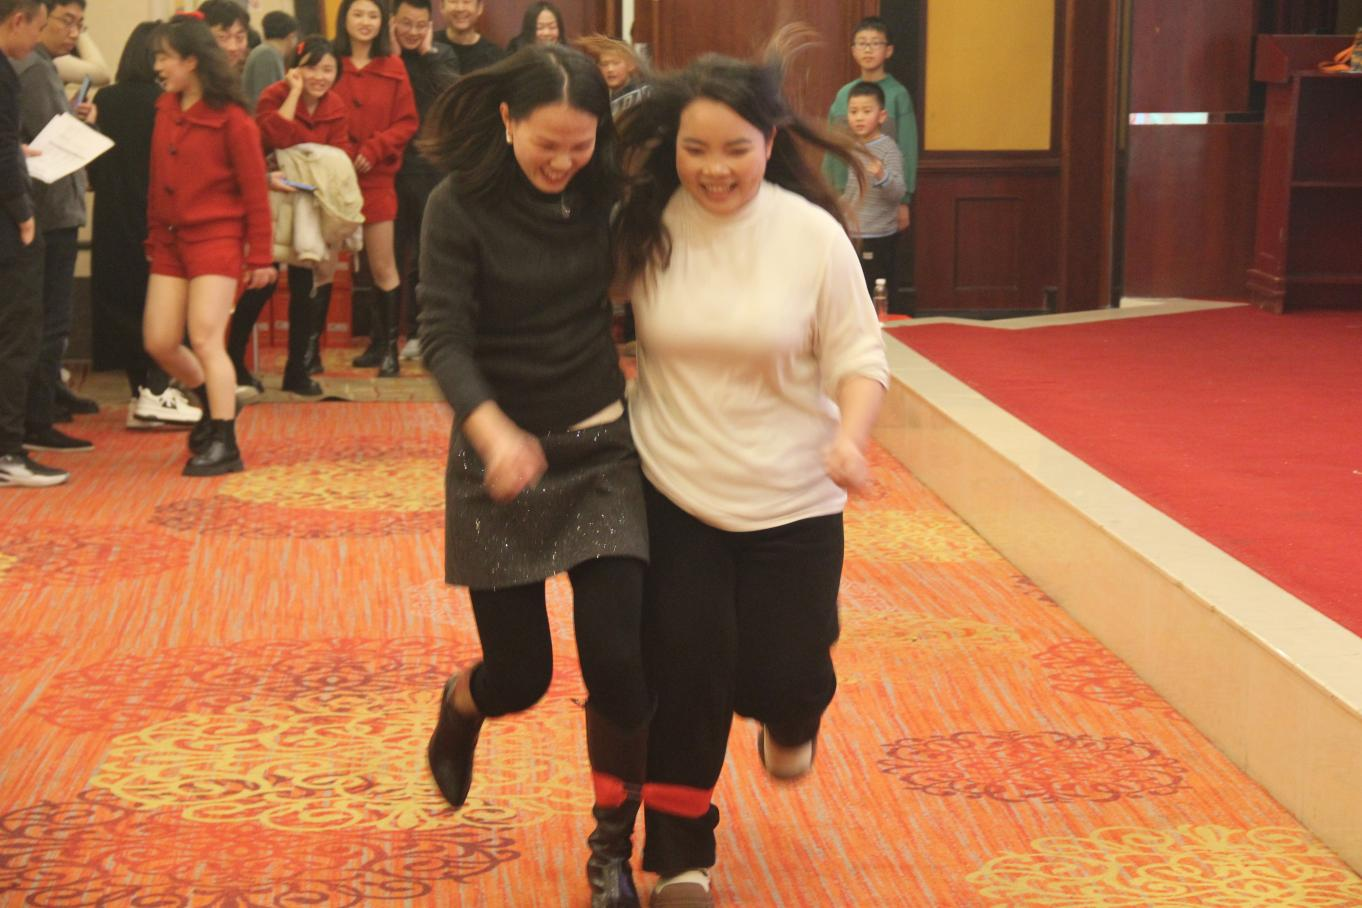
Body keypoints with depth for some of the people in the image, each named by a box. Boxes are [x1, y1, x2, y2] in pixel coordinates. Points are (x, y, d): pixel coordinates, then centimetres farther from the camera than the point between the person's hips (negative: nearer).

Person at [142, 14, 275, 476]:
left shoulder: (232, 118, -12)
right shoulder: (165, 109, 8)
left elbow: (255, 192, -10)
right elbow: (157, 180, 13)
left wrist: (260, 256, -10)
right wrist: (153, 234, 12)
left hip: (216, 238, -7)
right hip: (170, 239, 7)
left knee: (205, 339, -11)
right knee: (159, 342, 4)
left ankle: (224, 444, -3)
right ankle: (214, 402, 29)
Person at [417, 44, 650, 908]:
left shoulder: (604, 190, -3)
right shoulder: (460, 205, -12)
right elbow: (445, 337, -20)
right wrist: (491, 429, -35)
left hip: (601, 450, 2)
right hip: (501, 457, -2)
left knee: (618, 659, -8)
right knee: (520, 674, 2)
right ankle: (460, 708, 42)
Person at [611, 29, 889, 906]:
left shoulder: (813, 234, -12)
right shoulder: (646, 225, -8)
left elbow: (859, 355, -6)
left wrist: (851, 436, -25)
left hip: (791, 501, -1)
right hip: (672, 493, 1)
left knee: (785, 675, 3)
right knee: (683, 676, 2)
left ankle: (789, 718, 43)